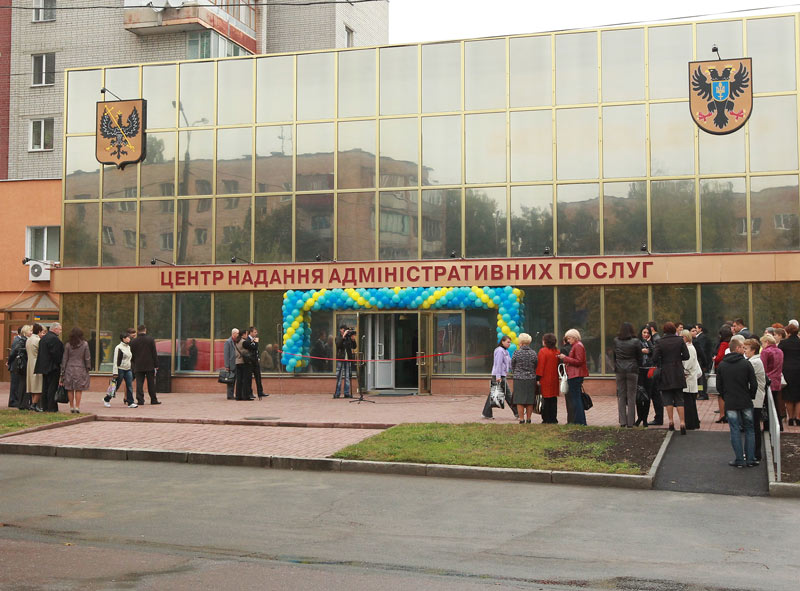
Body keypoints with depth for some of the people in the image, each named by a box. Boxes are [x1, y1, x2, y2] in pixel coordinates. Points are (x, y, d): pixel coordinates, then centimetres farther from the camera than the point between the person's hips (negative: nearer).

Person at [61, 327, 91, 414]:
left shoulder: (68, 345, -1)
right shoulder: (84, 344, -5)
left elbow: (64, 359, 2)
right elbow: (87, 358, -2)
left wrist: (63, 371, 7)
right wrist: (88, 368, 10)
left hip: (69, 368, 1)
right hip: (80, 368, -1)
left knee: (70, 389, 8)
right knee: (78, 389, 3)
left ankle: (71, 407, 11)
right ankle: (77, 407, -2)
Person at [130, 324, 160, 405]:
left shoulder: (134, 341, 1)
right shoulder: (151, 339, -3)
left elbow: (132, 355, 6)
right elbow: (154, 353, -4)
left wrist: (133, 365, 17)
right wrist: (156, 364, 1)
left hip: (138, 366, 1)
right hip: (150, 365, -1)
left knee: (139, 383, 2)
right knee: (151, 383, 6)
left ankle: (140, 400, -3)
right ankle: (153, 400, 9)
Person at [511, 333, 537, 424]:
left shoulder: (516, 353, -7)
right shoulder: (533, 353, 0)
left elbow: (512, 367, 3)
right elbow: (536, 367, 8)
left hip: (519, 379, -3)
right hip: (531, 379, 3)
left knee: (520, 401, 2)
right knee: (530, 401, 7)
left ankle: (521, 420, 2)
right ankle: (528, 419, 11)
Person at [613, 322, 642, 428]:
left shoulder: (616, 341, 1)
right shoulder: (636, 342, -5)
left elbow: (614, 356, 7)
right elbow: (639, 358, 1)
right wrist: (638, 368, 16)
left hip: (619, 371, 2)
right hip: (632, 371, -2)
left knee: (621, 396, 7)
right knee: (631, 396, 2)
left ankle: (622, 421, 5)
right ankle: (630, 422, 2)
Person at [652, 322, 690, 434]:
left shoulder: (660, 342, -8)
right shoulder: (680, 340, -2)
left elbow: (655, 358, -12)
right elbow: (686, 356, -3)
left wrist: (659, 365, 7)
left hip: (665, 374, -2)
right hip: (678, 373, 2)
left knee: (667, 398, 9)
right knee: (679, 398, 6)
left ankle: (671, 421, 5)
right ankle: (682, 423, -3)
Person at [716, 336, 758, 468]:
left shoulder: (721, 365, 0)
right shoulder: (746, 363, -7)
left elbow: (719, 386, 4)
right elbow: (754, 384, -6)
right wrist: (750, 397, 11)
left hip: (730, 404, 1)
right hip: (746, 403, -1)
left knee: (735, 431, 4)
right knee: (749, 430, 11)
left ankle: (739, 460, 4)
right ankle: (750, 459, 11)